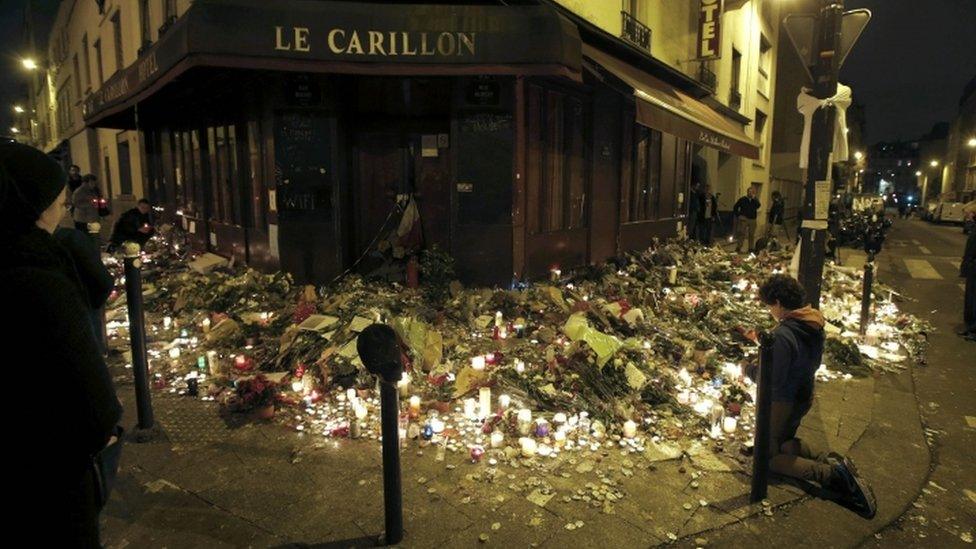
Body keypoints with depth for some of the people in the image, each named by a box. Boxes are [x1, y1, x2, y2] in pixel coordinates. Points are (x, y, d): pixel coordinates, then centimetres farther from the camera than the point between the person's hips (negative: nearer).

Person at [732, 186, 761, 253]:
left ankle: (751, 249, 17)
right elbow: (735, 207, 4)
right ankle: (738, 248, -5)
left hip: (752, 219, 4)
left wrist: (754, 198, -15)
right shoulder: (742, 199, 1)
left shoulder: (755, 200, 9)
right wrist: (738, 215, -1)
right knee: (742, 234, -8)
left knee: (751, 235, 8)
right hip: (744, 219, -4)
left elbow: (758, 206, -12)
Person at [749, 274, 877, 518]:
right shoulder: (815, 325, -3)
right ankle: (831, 461, 8)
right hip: (805, 396, 9)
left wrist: (752, 370, -8)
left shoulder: (783, 335, -30)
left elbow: (774, 381, -27)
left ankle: (830, 474, -10)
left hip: (784, 402, -9)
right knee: (785, 441, 29)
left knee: (770, 456, 6)